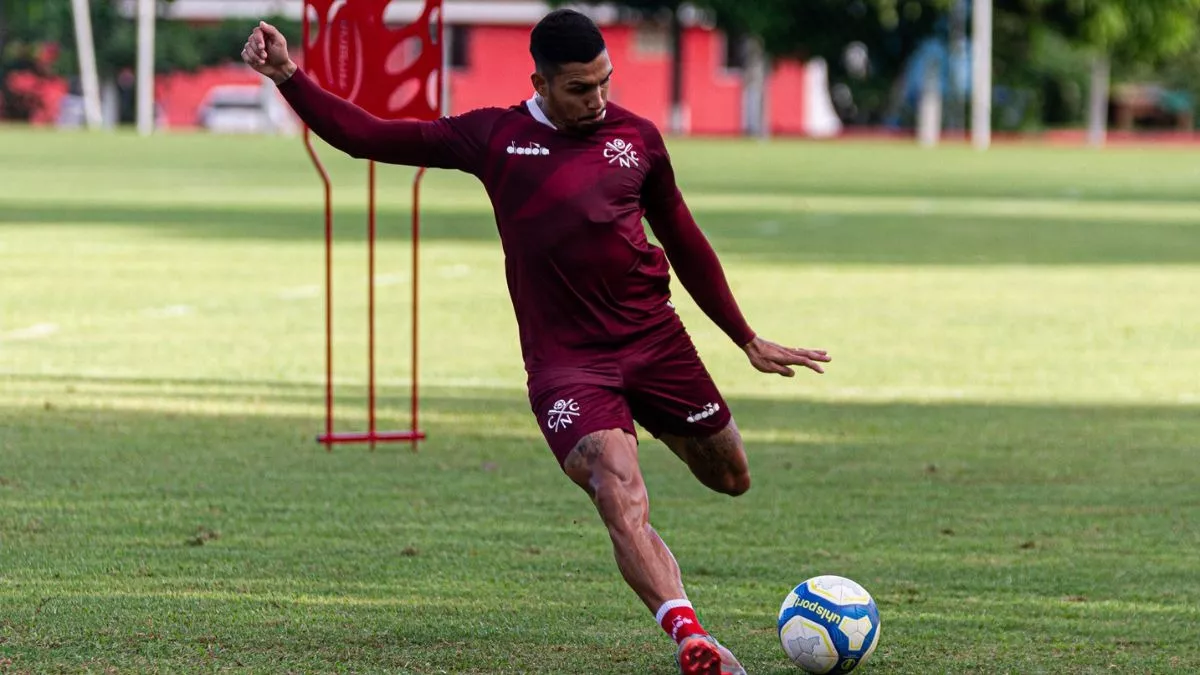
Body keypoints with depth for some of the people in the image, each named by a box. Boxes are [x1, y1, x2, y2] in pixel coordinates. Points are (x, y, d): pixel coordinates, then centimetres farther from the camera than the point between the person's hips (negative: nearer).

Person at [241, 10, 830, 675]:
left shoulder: (636, 137, 6)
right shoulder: (494, 138, 1)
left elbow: (684, 242, 18)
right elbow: (367, 136, 3)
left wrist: (748, 340, 22)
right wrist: (289, 77, -9)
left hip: (654, 339, 3)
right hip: (564, 362, -3)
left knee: (731, 478, 14)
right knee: (620, 495, -24)